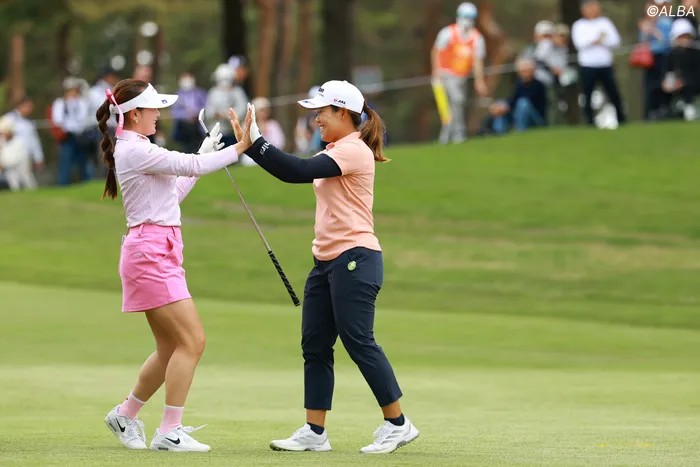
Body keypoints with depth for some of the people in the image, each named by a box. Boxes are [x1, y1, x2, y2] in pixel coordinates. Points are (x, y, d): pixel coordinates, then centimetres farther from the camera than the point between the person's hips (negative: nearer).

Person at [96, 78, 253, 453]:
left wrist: (204, 154, 18)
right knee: (192, 341, -11)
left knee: (170, 348, 14)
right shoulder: (135, 151, -14)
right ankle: (169, 432, -9)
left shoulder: (136, 150, 18)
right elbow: (191, 166, -17)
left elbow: (174, 192, 22)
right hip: (151, 253, -10)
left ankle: (125, 415, 25)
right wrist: (238, 148, -10)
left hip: (159, 253, 10)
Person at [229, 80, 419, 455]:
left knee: (359, 341, -9)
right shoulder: (333, 153, 18)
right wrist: (249, 143, 3)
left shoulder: (354, 150, -12)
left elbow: (301, 171, -22)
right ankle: (314, 433, 7)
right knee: (314, 345, 5)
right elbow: (293, 173, 12)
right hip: (327, 261, 10)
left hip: (354, 259, -10)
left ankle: (397, 424, -1)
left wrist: (255, 142, -22)